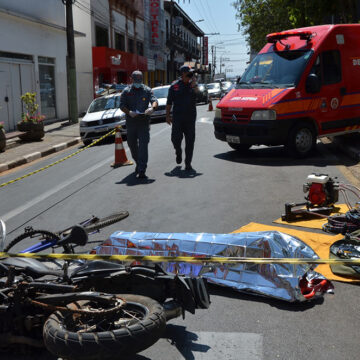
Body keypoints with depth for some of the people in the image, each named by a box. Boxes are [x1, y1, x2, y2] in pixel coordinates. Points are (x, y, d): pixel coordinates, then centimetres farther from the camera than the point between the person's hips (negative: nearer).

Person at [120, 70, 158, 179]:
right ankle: (138, 163, 37)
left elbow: (154, 101, -5)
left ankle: (142, 170, -13)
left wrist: (152, 108, -29)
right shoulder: (126, 91, 8)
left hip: (144, 122, -2)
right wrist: (129, 112, -20)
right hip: (130, 122, 2)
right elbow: (121, 105, 1)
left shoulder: (147, 90, 8)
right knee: (132, 144, 12)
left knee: (143, 145, -11)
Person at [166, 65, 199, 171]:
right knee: (175, 139, -4)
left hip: (190, 118, 1)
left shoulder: (192, 85, 7)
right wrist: (167, 116, 2)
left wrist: (194, 82, -14)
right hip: (177, 117, -1)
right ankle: (178, 153, 29)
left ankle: (188, 163, 10)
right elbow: (169, 102, 5)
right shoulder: (174, 86, 3)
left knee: (190, 142, 1)